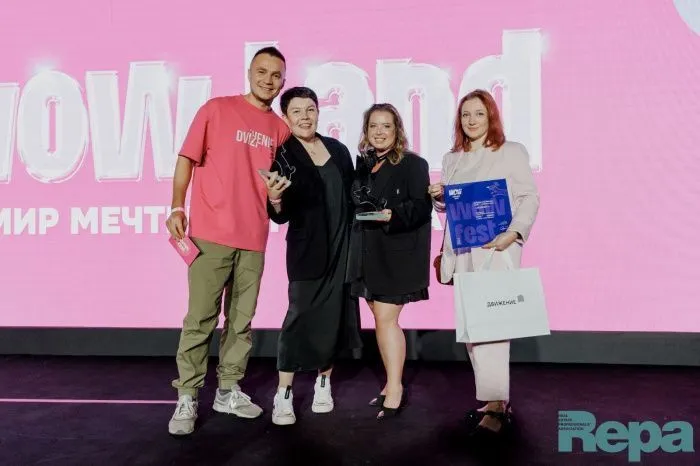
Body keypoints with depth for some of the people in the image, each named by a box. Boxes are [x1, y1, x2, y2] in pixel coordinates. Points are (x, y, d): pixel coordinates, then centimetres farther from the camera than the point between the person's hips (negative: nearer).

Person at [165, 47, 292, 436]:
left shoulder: (280, 129, 12)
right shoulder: (216, 109, 1)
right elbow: (187, 159, -1)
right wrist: (177, 207, -12)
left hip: (254, 239, 4)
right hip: (211, 234, -4)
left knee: (242, 321, 10)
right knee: (200, 319, -2)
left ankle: (228, 391, 23)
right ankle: (187, 398, 9)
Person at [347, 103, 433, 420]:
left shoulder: (413, 164, -4)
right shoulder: (362, 164, 13)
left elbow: (422, 206, -10)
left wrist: (394, 215, -26)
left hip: (397, 252, -6)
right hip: (368, 250, 6)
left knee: (386, 319, -8)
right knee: (381, 319, 12)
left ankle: (395, 389, 5)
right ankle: (392, 384, 25)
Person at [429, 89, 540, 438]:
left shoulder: (512, 152, 2)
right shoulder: (452, 159, 16)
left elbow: (530, 198, -4)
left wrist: (514, 234, -18)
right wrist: (437, 197, -2)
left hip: (496, 249, -5)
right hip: (462, 252, 5)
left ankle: (497, 404, -5)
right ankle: (495, 399, 16)